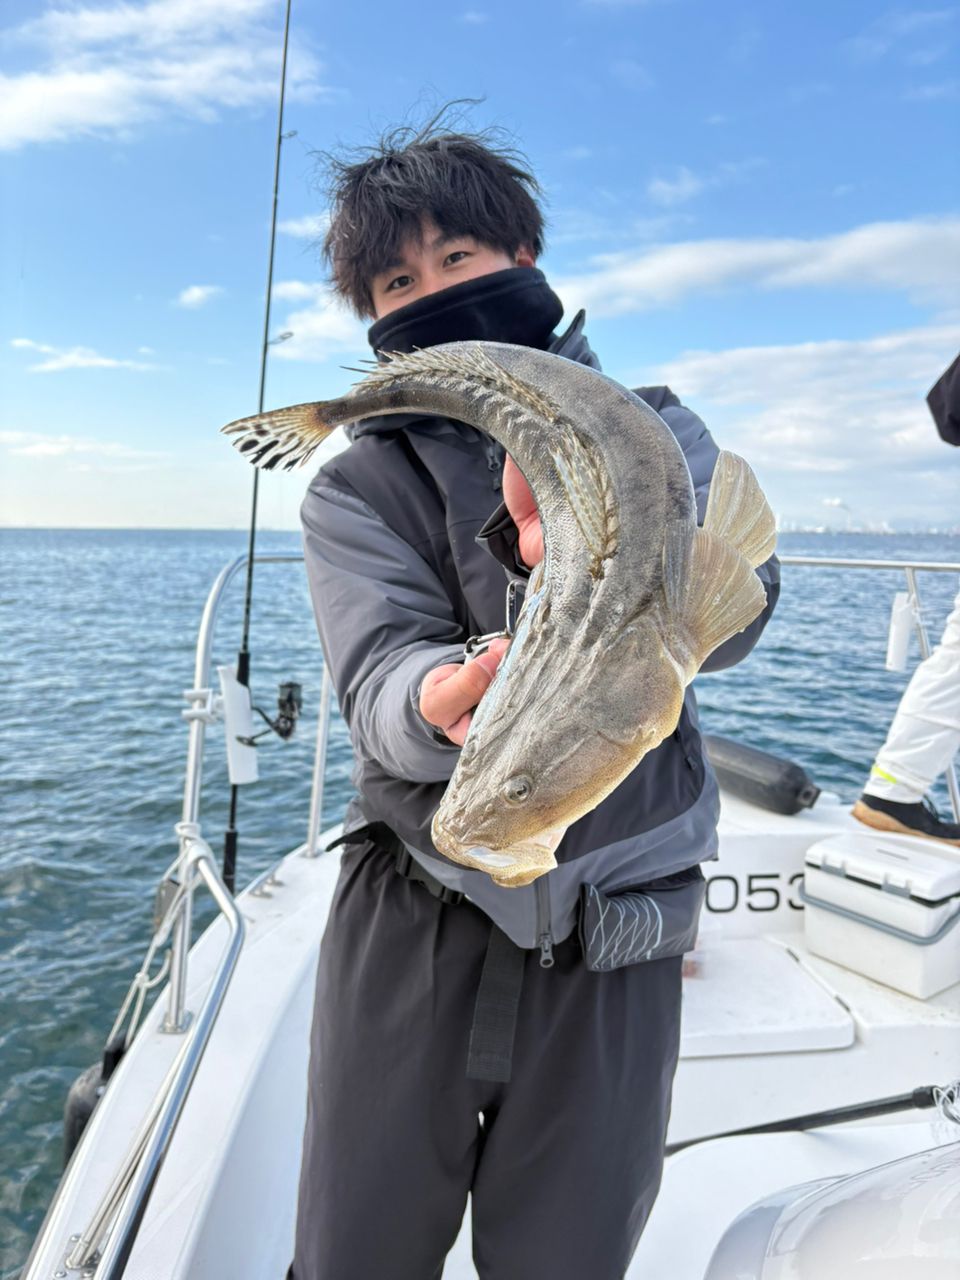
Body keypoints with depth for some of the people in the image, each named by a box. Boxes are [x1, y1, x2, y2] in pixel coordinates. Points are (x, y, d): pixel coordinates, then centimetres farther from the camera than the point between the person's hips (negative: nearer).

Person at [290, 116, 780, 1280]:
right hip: (411, 920, 0)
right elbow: (380, 681, -16)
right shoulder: (354, 488, 2)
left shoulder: (654, 431, 4)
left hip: (616, 932, 1)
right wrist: (442, 704, -39)